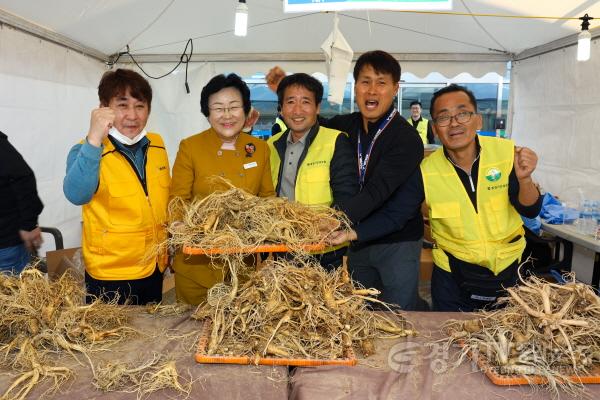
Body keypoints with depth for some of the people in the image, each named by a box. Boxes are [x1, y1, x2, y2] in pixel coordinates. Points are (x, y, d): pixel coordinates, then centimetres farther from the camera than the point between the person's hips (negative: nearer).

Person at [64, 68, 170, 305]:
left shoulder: (156, 145, 1)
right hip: (109, 278, -5)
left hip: (155, 269, 5)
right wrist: (94, 140, -42)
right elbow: (76, 195, -33)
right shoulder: (88, 151, -14)